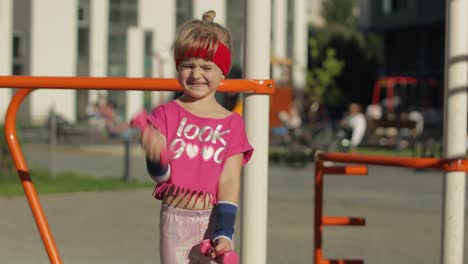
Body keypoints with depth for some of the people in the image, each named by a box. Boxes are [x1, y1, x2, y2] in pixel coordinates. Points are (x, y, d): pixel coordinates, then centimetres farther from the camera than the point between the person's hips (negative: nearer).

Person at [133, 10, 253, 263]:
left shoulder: (231, 123, 2)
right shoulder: (166, 114, 0)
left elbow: (230, 181, -3)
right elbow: (161, 175, -5)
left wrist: (225, 232, -12)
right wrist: (156, 160, -29)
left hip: (212, 220, 1)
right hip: (176, 218, 0)